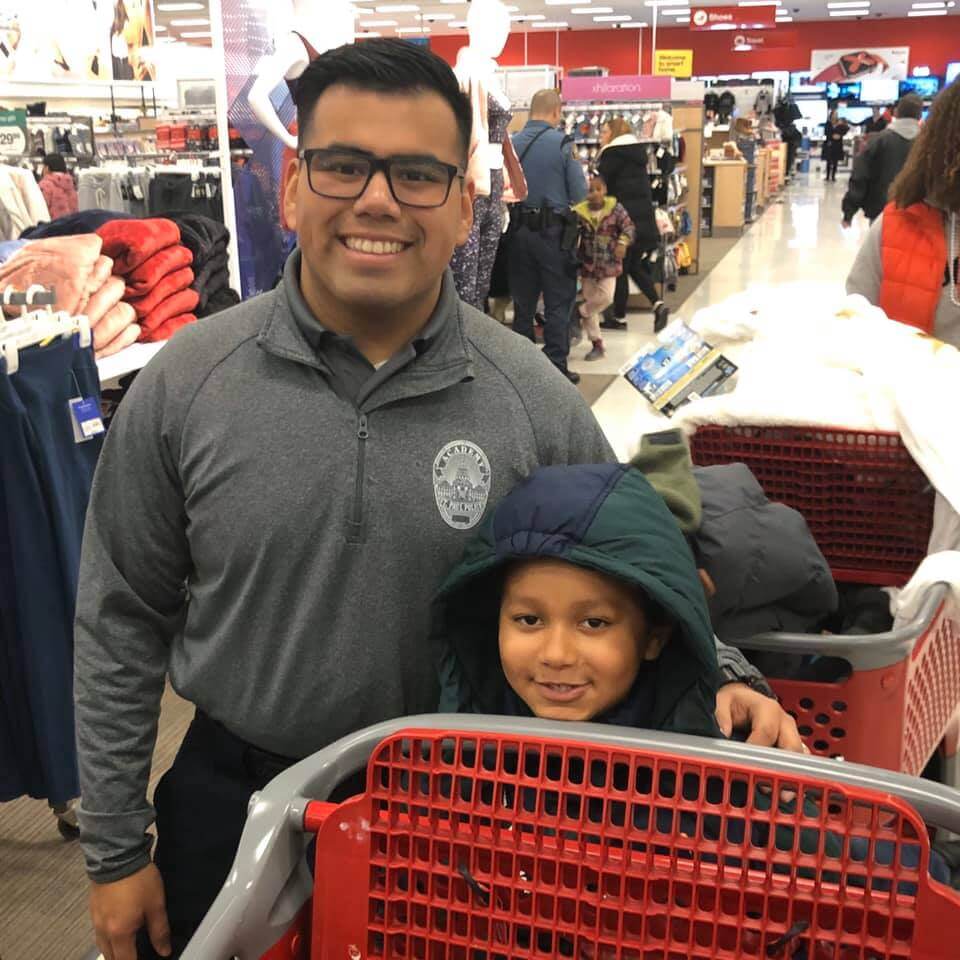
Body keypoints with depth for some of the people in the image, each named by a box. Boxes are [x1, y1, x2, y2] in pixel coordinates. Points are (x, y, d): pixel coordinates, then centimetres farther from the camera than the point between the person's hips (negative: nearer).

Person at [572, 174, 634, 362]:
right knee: (590, 301, 6)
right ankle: (597, 343, 15)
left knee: (606, 297, -17)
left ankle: (579, 313, 11)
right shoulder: (579, 212, -4)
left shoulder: (615, 208, -6)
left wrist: (623, 242, -26)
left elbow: (628, 226, -9)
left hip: (609, 263, -2)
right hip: (587, 264, 2)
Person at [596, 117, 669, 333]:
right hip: (644, 217, 7)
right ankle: (657, 303, -1)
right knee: (636, 266, 15)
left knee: (619, 268, 3)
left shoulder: (612, 153, -8)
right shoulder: (638, 152, 15)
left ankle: (619, 317, 9)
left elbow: (602, 185, -8)